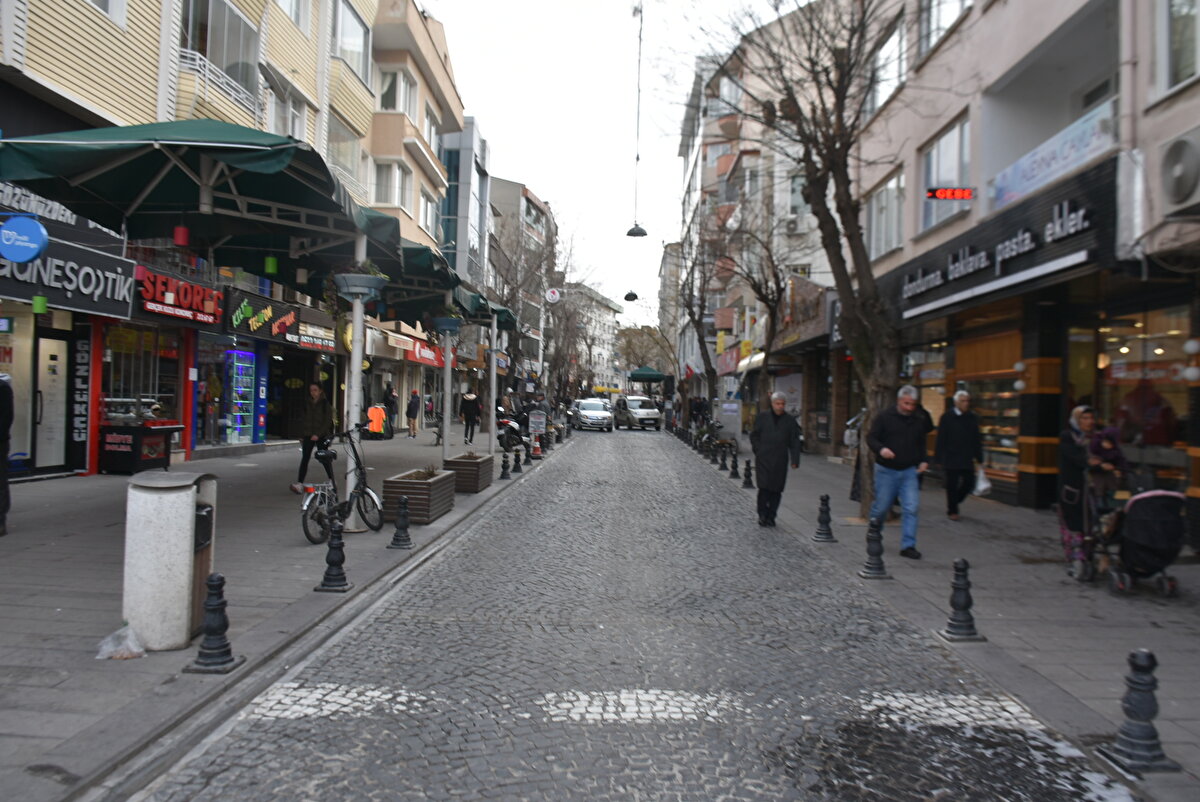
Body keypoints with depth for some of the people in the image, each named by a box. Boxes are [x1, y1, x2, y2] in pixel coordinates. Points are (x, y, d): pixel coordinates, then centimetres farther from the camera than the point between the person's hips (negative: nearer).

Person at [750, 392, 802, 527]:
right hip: (763, 459, -1)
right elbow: (754, 436, 12)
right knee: (764, 487, -10)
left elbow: (794, 443, 7)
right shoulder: (762, 417, 6)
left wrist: (795, 460, 0)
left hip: (780, 461, 1)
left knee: (776, 489, 2)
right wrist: (758, 450, 1)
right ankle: (762, 515, 1)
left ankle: (771, 516, 13)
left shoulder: (790, 421, 8)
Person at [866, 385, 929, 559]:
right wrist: (881, 449, -26)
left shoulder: (919, 420, 8)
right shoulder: (884, 417, -5)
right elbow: (871, 438, -6)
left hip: (909, 471, 3)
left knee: (911, 508, -8)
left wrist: (923, 460, 5)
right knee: (881, 507, 7)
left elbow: (921, 444, 20)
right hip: (886, 470, -3)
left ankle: (908, 545, -2)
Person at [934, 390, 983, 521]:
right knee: (952, 485, 2)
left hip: (967, 459, 4)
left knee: (969, 483, 4)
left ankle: (953, 503, 26)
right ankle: (952, 511, 15)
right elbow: (941, 439, -6)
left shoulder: (973, 418, 7)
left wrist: (978, 457, 7)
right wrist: (939, 458, -9)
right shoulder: (947, 418, -5)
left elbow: (977, 440, 11)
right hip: (951, 459, -4)